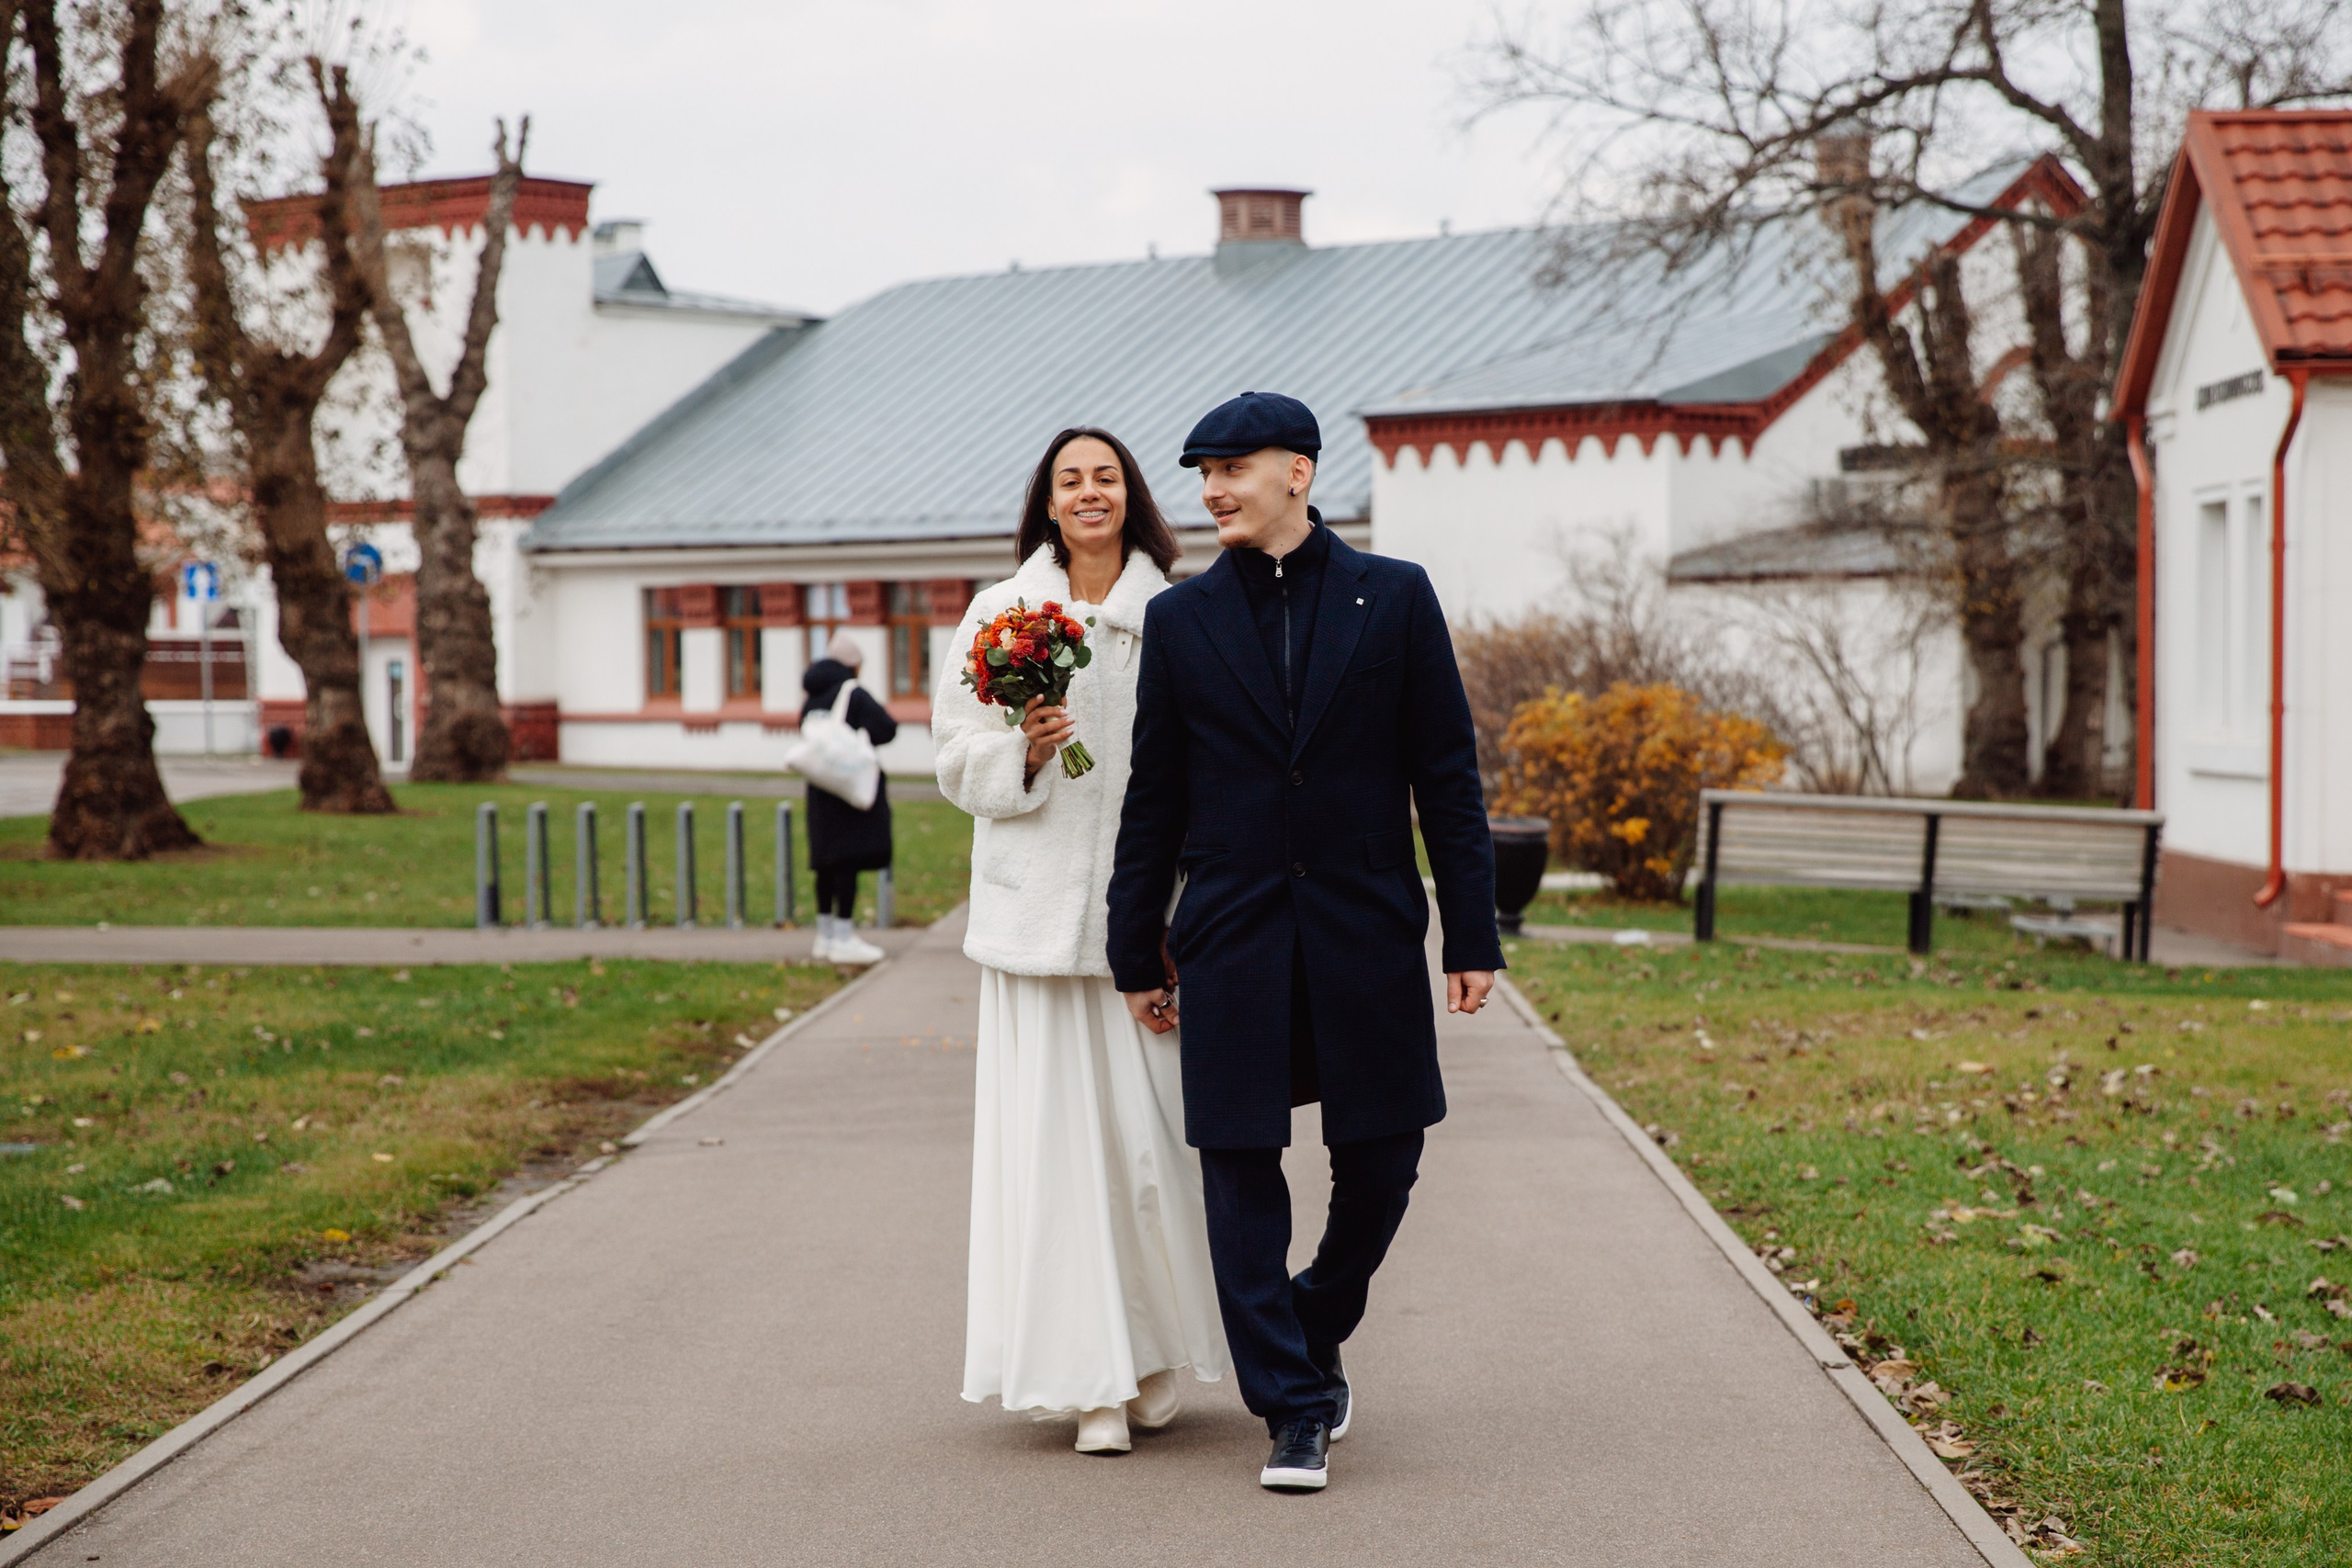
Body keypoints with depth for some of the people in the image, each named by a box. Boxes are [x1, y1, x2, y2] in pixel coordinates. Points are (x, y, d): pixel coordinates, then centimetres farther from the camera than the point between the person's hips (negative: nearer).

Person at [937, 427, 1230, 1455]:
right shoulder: (1000, 615, 9)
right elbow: (957, 760, 9)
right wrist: (1024, 751, -11)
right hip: (1040, 904, 0)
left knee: (1154, 1127, -1)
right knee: (1057, 1131, -4)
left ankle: (1155, 1360, 16)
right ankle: (1088, 1379, 1)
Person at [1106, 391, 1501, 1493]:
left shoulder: (1393, 597, 2)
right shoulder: (1180, 617, 5)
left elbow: (1445, 773, 3)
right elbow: (1154, 798, 8)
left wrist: (1472, 935, -1)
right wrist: (1137, 951, 8)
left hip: (1367, 928, 0)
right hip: (1233, 938, 0)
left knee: (1381, 1156, 5)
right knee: (1242, 1171, -1)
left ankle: (1315, 1335, 31)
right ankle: (1294, 1408, 7)